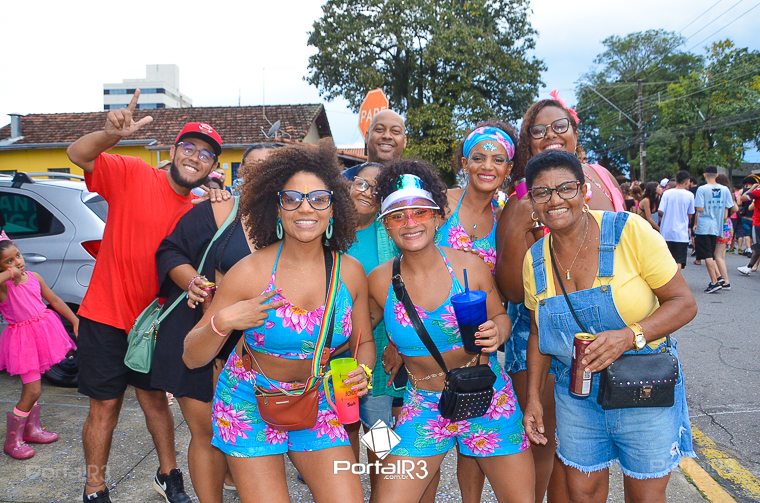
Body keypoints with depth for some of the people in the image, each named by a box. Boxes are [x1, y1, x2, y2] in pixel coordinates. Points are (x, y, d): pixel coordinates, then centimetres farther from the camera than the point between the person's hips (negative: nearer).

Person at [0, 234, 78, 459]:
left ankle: (32, 429, 35)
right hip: (23, 339, -6)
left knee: (33, 386, 20)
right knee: (32, 391, -9)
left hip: (40, 334, 6)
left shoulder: (34, 277, 3)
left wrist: (75, 320, 9)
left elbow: (54, 300, 11)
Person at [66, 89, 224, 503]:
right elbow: (77, 154, -24)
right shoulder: (132, 174, -11)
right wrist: (112, 134, -44)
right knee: (105, 405, 6)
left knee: (154, 396, 19)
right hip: (105, 315, -4)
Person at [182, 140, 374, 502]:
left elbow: (364, 341, 7)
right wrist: (222, 322, -29)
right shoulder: (250, 273, -16)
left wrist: (362, 371, -14)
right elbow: (191, 358, -10)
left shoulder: (350, 272, -8)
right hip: (251, 403, -2)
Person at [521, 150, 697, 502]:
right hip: (576, 393, 3)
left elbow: (684, 302, -13)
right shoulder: (534, 260, -3)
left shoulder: (629, 231, -17)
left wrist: (631, 336, -29)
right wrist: (533, 397, 6)